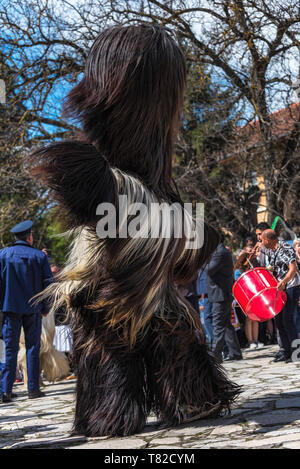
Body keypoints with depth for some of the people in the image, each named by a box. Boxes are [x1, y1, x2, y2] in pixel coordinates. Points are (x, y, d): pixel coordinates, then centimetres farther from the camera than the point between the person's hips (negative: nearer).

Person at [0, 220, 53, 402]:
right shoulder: (39, 256, -1)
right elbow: (48, 282, 0)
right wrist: (44, 307, 9)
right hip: (33, 308, -1)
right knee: (33, 348, 7)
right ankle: (33, 388, 7)